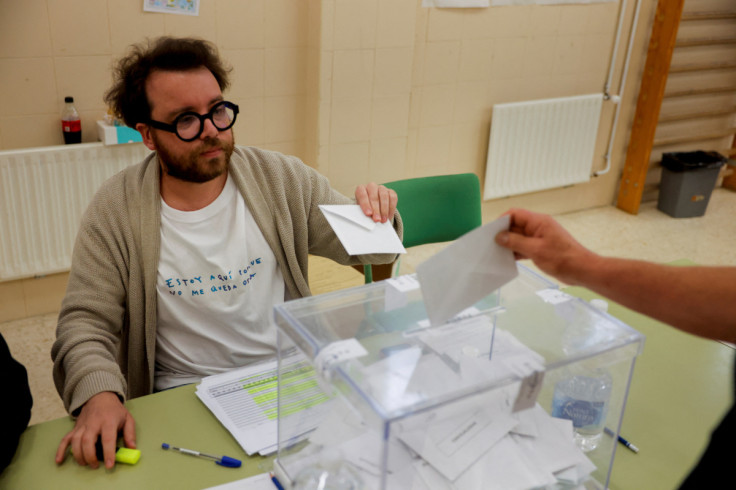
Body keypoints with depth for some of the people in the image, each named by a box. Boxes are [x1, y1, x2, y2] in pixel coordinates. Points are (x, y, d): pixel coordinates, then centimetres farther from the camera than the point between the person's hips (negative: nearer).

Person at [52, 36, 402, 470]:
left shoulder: (280, 178, -2)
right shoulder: (114, 211, -6)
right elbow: (85, 320, -4)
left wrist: (378, 220, -18)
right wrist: (98, 395, -23)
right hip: (184, 396, -1)